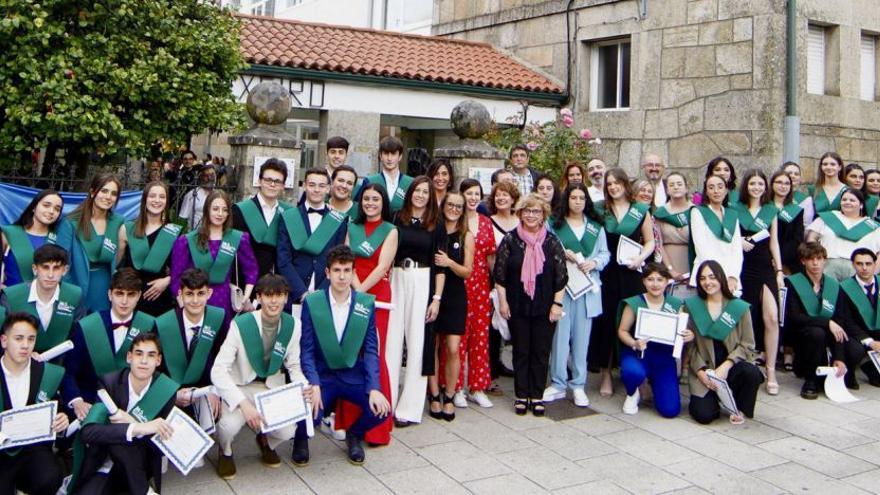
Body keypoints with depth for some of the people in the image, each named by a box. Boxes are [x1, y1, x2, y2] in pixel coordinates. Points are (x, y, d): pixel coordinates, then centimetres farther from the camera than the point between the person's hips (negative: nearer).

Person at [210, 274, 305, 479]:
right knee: (229, 425, -31)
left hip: (273, 387, 3)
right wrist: (244, 404, -34)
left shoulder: (293, 325, -9)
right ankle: (226, 453, 9)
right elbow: (218, 371, -23)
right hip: (240, 387, -3)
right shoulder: (240, 325, -21)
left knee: (287, 431, -20)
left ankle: (266, 443, 21)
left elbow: (293, 365, 1)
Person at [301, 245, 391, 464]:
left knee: (380, 409, -22)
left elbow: (370, 350, -3)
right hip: (321, 375, -1)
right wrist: (314, 386, -20)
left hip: (354, 375, 2)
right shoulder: (311, 303, -6)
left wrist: (374, 388, -16)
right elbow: (306, 351, -6)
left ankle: (354, 434, 15)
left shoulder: (367, 303, -2)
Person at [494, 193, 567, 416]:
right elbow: (499, 274, 0)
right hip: (517, 306, 0)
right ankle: (521, 395, 18)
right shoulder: (510, 240, -1)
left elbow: (561, 276, 2)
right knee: (521, 351, 7)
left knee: (541, 352, 5)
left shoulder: (552, 242, 1)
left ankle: (537, 396, 17)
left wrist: (557, 304, -3)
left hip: (545, 307, 1)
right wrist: (502, 302, -3)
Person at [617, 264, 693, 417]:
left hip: (664, 358, 2)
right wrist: (634, 344, -22)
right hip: (638, 354, -2)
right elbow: (622, 331, -2)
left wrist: (689, 336, -18)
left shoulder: (676, 304, 1)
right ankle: (632, 395, 2)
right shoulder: (634, 303, -5)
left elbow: (685, 332, 6)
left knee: (670, 410, -9)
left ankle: (653, 383, 28)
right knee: (633, 372, -39)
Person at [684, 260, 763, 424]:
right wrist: (700, 371, -12)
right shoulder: (692, 306, 3)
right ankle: (710, 398, 19)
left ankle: (738, 407, -1)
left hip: (731, 367, 0)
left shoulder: (739, 307, 2)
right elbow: (689, 345, 1)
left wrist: (725, 366, -15)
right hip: (704, 372, 0)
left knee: (752, 373, -33)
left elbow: (747, 345, -2)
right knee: (704, 415, -20)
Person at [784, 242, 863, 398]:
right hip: (802, 337, -3)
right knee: (817, 333, -36)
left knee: (856, 350, -25)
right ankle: (811, 381, -15)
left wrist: (839, 358, -17)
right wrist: (828, 323, -25)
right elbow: (794, 318, -18)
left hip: (829, 338, 3)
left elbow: (840, 322, -7)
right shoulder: (792, 283, -8)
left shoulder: (834, 285, 1)